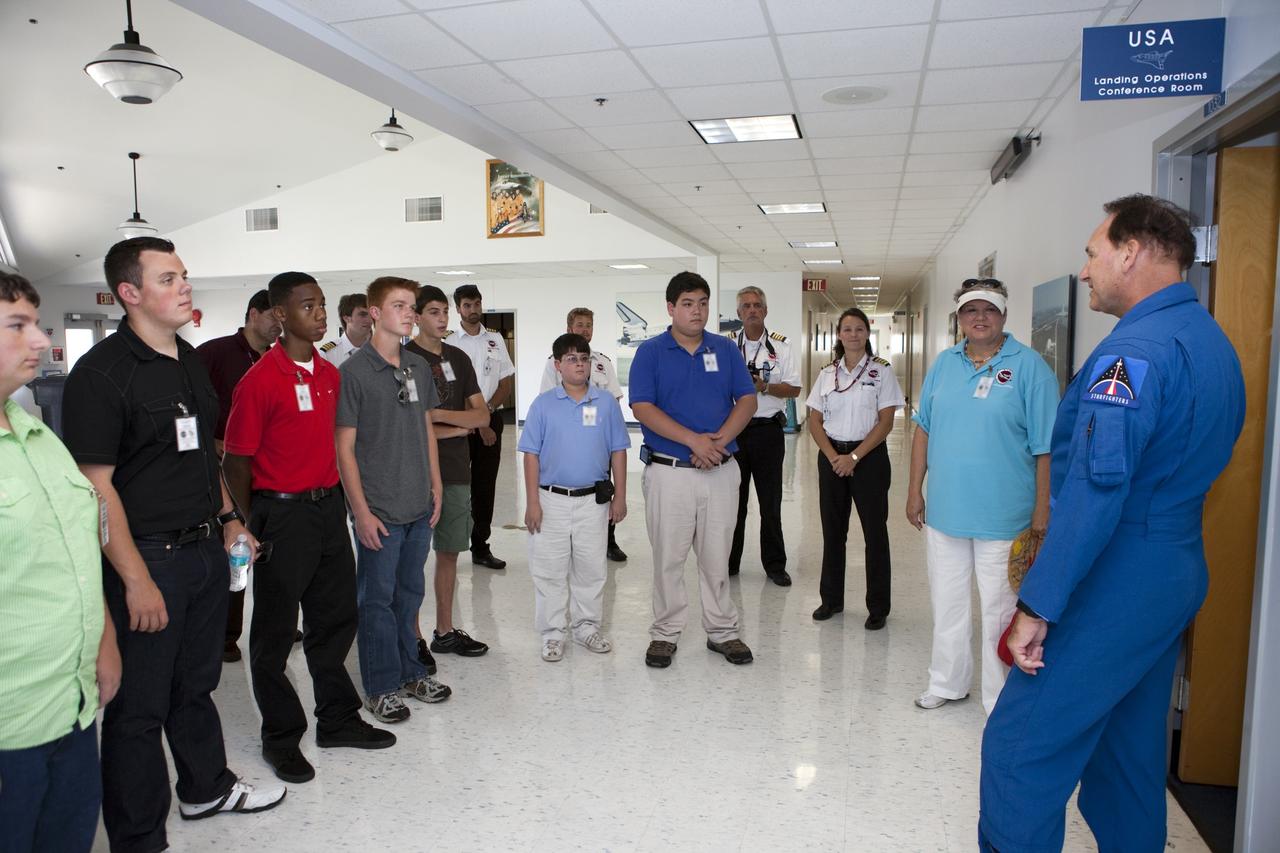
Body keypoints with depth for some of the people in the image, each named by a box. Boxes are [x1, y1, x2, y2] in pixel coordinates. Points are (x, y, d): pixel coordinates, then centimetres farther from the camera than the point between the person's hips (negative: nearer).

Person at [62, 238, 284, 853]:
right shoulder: (101, 373, -16)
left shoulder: (190, 360, 9)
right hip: (147, 558, -7)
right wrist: (137, 581, -20)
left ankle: (207, 788, 42)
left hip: (206, 549, 8)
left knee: (197, 684, 23)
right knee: (139, 708, 7)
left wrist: (228, 518, 16)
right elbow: (97, 486, -19)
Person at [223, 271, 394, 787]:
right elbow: (236, 460, -10)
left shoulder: (330, 374, 8)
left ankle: (338, 720, 32)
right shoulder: (260, 380, -13)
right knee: (275, 632, 7)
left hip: (329, 507, 7)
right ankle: (281, 738, 23)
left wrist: (339, 500, 13)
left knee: (336, 618, 16)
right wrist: (247, 528, -6)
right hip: (282, 513, -7)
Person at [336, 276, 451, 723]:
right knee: (377, 598, 6)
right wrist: (362, 511, -13)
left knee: (410, 593, 17)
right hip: (379, 510, -6)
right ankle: (381, 686, 20)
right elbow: (345, 447, -11)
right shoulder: (354, 371, -11)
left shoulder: (418, 367, 8)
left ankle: (409, 671, 31)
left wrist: (436, 487, 11)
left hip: (419, 506, 6)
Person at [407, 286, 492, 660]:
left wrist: (438, 414, -10)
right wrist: (459, 428, -5)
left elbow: (482, 416, 5)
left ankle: (445, 632, 24)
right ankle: (413, 639, 12)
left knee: (449, 552, 12)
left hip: (457, 471, 6)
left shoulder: (458, 358, 12)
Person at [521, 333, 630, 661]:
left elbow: (618, 451, 5)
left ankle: (586, 627, 28)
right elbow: (531, 454, -1)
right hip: (552, 499, -1)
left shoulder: (606, 402, 1)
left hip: (594, 500, 1)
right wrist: (532, 502, -5)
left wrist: (620, 497, 3)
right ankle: (552, 634, 19)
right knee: (549, 570, 5)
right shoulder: (543, 404, -1)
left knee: (592, 569, 11)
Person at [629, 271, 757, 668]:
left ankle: (723, 631, 24)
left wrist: (721, 439, -12)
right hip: (668, 470, -2)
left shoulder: (726, 349, 9)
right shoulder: (651, 352, -1)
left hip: (721, 470, 3)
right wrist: (694, 440, -18)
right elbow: (642, 408, -10)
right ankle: (665, 633, 19)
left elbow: (747, 400, 5)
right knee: (668, 557, 5)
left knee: (718, 556, 10)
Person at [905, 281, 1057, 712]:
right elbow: (924, 429, 11)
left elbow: (1046, 447, -9)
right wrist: (915, 491, 8)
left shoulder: (1029, 366, -8)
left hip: (1003, 516, -4)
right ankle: (947, 682, 34)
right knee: (947, 603, 16)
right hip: (944, 510, 5)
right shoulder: (943, 363, 6)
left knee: (999, 610, 7)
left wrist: (1041, 516, -12)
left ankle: (1000, 702, 23)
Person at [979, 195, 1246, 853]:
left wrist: (1039, 605, -24)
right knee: (1129, 749, 21)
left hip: (1116, 587, -10)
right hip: (1176, 576, 10)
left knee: (1019, 748, -3)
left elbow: (1096, 486, -27)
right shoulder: (1213, 342, 13)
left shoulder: (1137, 348, -19)